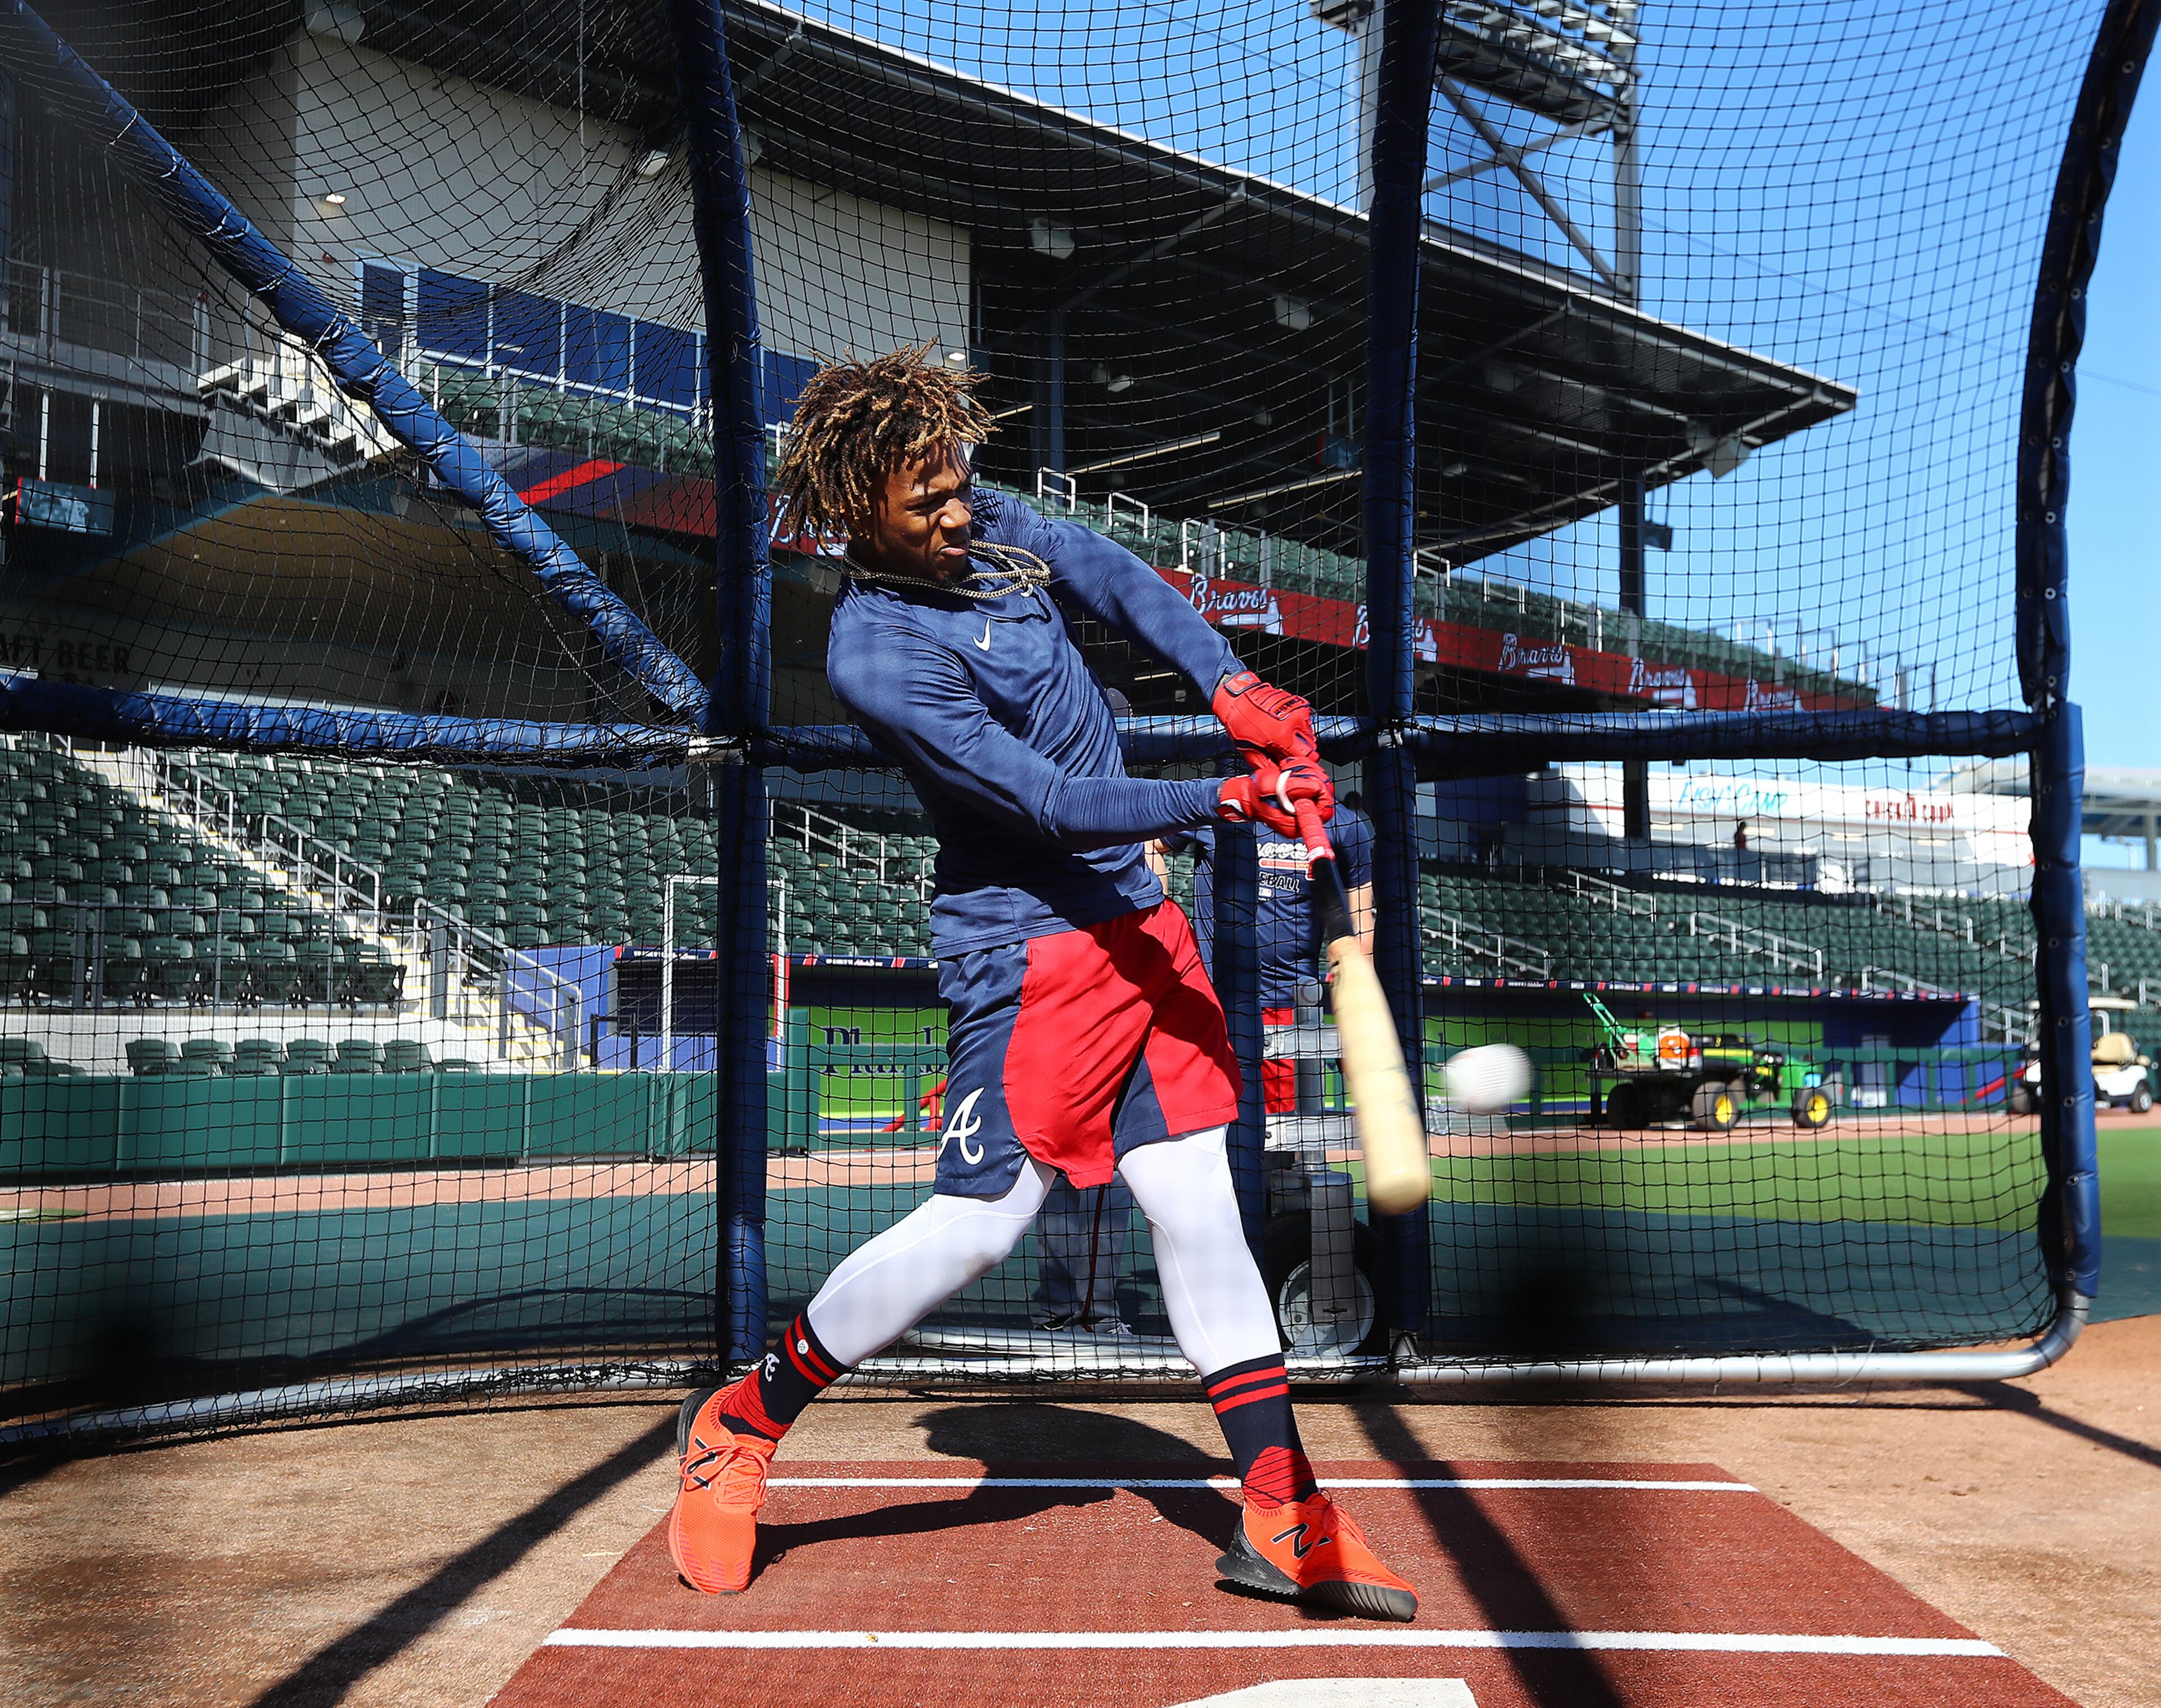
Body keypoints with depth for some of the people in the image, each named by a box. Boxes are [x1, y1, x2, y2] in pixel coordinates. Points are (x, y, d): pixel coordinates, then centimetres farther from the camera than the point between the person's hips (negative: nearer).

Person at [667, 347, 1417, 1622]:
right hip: (1035, 947, -8)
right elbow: (1050, 802, -23)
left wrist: (1231, 686, -6)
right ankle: (744, 1422, 15)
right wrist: (1224, 798, -30)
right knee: (979, 1223, -7)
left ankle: (1286, 1522, 13)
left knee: (1200, 1207, 6)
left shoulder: (982, 523, 5)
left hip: (1138, 918, 8)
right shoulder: (873, 654, -20)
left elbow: (1113, 577, 11)